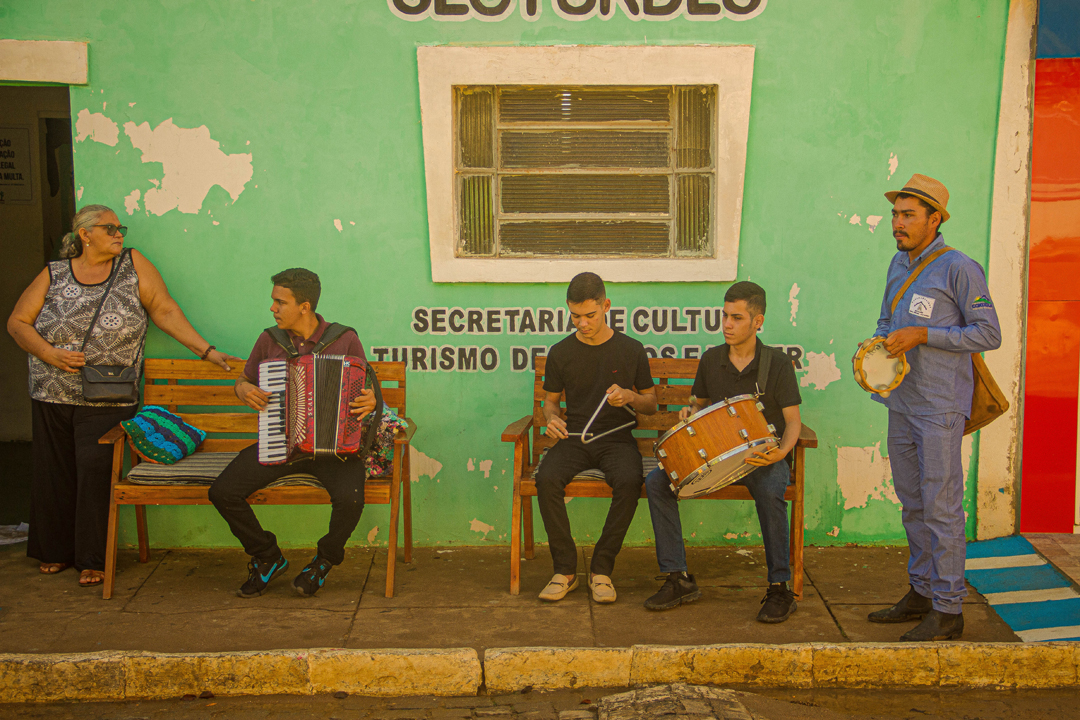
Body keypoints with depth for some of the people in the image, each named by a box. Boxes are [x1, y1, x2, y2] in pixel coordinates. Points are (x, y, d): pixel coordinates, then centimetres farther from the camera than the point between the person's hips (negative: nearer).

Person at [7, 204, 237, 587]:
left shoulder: (133, 265, 1)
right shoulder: (54, 274, 3)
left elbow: (165, 311, 1)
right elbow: (17, 322, 5)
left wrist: (206, 351, -4)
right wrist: (49, 354, -11)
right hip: (52, 397, 2)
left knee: (96, 474, -7)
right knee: (54, 474, 9)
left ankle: (93, 560, 4)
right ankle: (55, 551, 25)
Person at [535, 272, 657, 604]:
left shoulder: (631, 350, 3)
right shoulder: (560, 352, 5)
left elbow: (651, 405, 10)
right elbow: (551, 399, 17)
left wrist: (629, 397, -12)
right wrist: (551, 418, -6)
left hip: (617, 438, -1)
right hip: (573, 438, 1)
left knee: (629, 481, -34)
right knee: (546, 479, -30)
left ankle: (601, 569, -18)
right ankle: (565, 569, -16)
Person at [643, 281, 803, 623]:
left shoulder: (777, 364, -7)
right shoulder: (711, 360, 5)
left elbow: (793, 421, -7)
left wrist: (781, 451, -27)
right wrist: (690, 411, -4)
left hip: (764, 456, -4)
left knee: (770, 492, -38)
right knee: (656, 481, -17)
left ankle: (779, 588, -21)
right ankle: (678, 578, -9)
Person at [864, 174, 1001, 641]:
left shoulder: (959, 269, -11)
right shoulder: (899, 263, 12)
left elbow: (989, 334, -13)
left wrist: (922, 335, -19)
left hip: (940, 407, -8)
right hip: (901, 402, 8)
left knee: (940, 506, -5)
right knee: (912, 503, 14)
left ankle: (948, 610, 2)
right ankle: (922, 592, 26)